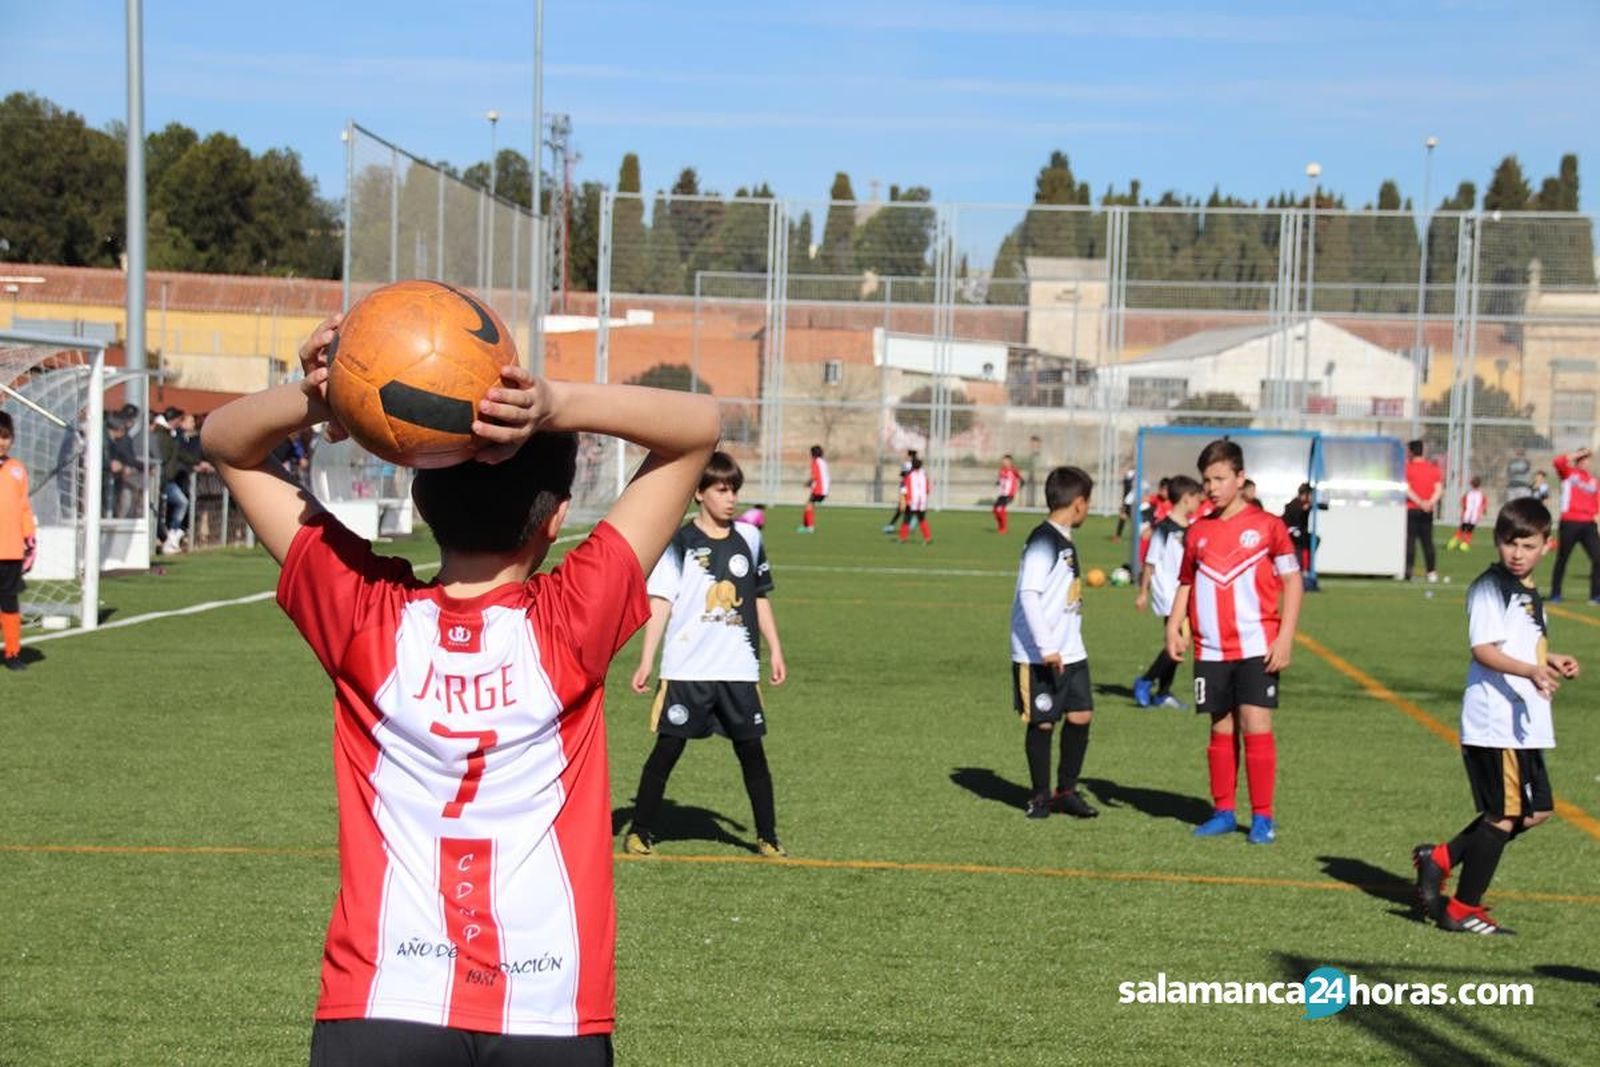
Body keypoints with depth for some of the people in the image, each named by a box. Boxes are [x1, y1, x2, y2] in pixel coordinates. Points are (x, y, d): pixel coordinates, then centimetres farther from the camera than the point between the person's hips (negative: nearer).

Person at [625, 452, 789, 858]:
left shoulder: (749, 539, 9)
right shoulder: (679, 542, -3)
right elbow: (660, 603, -5)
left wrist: (775, 651, 14)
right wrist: (646, 661, -9)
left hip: (739, 670, 3)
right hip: (686, 669, -3)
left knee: (752, 750, 4)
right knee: (667, 748, 0)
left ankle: (767, 837, 14)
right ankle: (640, 831, 12)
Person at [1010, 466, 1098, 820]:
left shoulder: (1064, 540, 14)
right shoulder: (1043, 541, -16)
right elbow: (1029, 595, -23)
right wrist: (1046, 647, -24)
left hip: (1070, 651, 9)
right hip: (1039, 656, -9)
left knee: (1081, 714, 6)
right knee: (1042, 722, 1)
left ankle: (1066, 790, 18)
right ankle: (1039, 795, 14)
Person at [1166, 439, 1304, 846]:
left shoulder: (1267, 526, -2)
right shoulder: (1198, 532, 9)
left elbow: (1292, 581, -1)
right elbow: (1186, 583, 17)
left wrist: (1285, 637, -8)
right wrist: (1173, 627, 0)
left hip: (1257, 647, -4)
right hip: (1211, 649, 4)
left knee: (1256, 725, -8)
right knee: (1221, 729, 9)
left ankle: (1262, 817, -1)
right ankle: (1223, 811, 18)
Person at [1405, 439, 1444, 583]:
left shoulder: (1407, 467, -5)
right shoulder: (1433, 468, 8)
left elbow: (1406, 489, -14)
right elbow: (1439, 489, -1)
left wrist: (1420, 502, -15)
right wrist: (1431, 502, -11)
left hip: (1411, 509, -4)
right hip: (1427, 512, 4)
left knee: (1409, 540, -3)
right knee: (1427, 541, 8)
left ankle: (1407, 570, -11)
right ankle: (1432, 572, 4)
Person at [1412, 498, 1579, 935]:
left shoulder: (1529, 592, 15)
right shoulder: (1490, 588, -13)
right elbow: (1484, 650, -23)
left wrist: (1552, 662, 12)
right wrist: (1531, 672, -36)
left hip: (1526, 723, 9)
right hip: (1495, 722, -9)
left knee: (1534, 811, 15)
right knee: (1503, 815, -4)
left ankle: (1440, 858, 21)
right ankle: (1462, 910, 6)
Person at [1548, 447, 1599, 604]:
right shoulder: (1568, 473, 5)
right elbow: (1559, 461, -16)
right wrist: (1579, 454, -12)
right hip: (1569, 522, -4)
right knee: (1562, 559, 4)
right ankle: (1555, 594, 14)